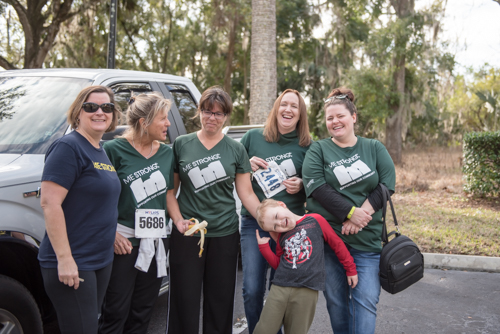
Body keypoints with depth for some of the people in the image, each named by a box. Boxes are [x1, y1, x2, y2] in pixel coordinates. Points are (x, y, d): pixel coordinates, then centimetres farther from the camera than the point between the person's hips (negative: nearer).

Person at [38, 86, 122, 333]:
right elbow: (49, 204, -21)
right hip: (72, 264, -9)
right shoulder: (68, 147, -14)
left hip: (101, 261, 9)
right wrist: (64, 259, -24)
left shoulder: (101, 152, 13)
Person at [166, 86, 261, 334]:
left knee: (221, 300, 9)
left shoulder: (236, 150, 6)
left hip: (225, 234, 1)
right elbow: (170, 190, 4)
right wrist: (179, 221, -10)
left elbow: (246, 193, 4)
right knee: (185, 299, 5)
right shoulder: (181, 144, 3)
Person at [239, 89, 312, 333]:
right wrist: (248, 165, -10)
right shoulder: (253, 137, 3)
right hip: (254, 222, 0)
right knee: (252, 290, -2)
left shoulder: (307, 146, 2)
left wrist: (301, 185, -11)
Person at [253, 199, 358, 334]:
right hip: (279, 288, 4)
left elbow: (337, 244, 8)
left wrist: (350, 269, 13)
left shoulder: (315, 220, 1)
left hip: (306, 291, -3)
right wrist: (264, 246, 6)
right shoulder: (282, 235, 14)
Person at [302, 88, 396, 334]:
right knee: (335, 299, 10)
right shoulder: (318, 150, 4)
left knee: (366, 300, -5)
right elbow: (316, 187, -10)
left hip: (367, 240, 0)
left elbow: (387, 184, -2)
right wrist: (351, 212, -17)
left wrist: (362, 213, -16)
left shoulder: (375, 149, 9)